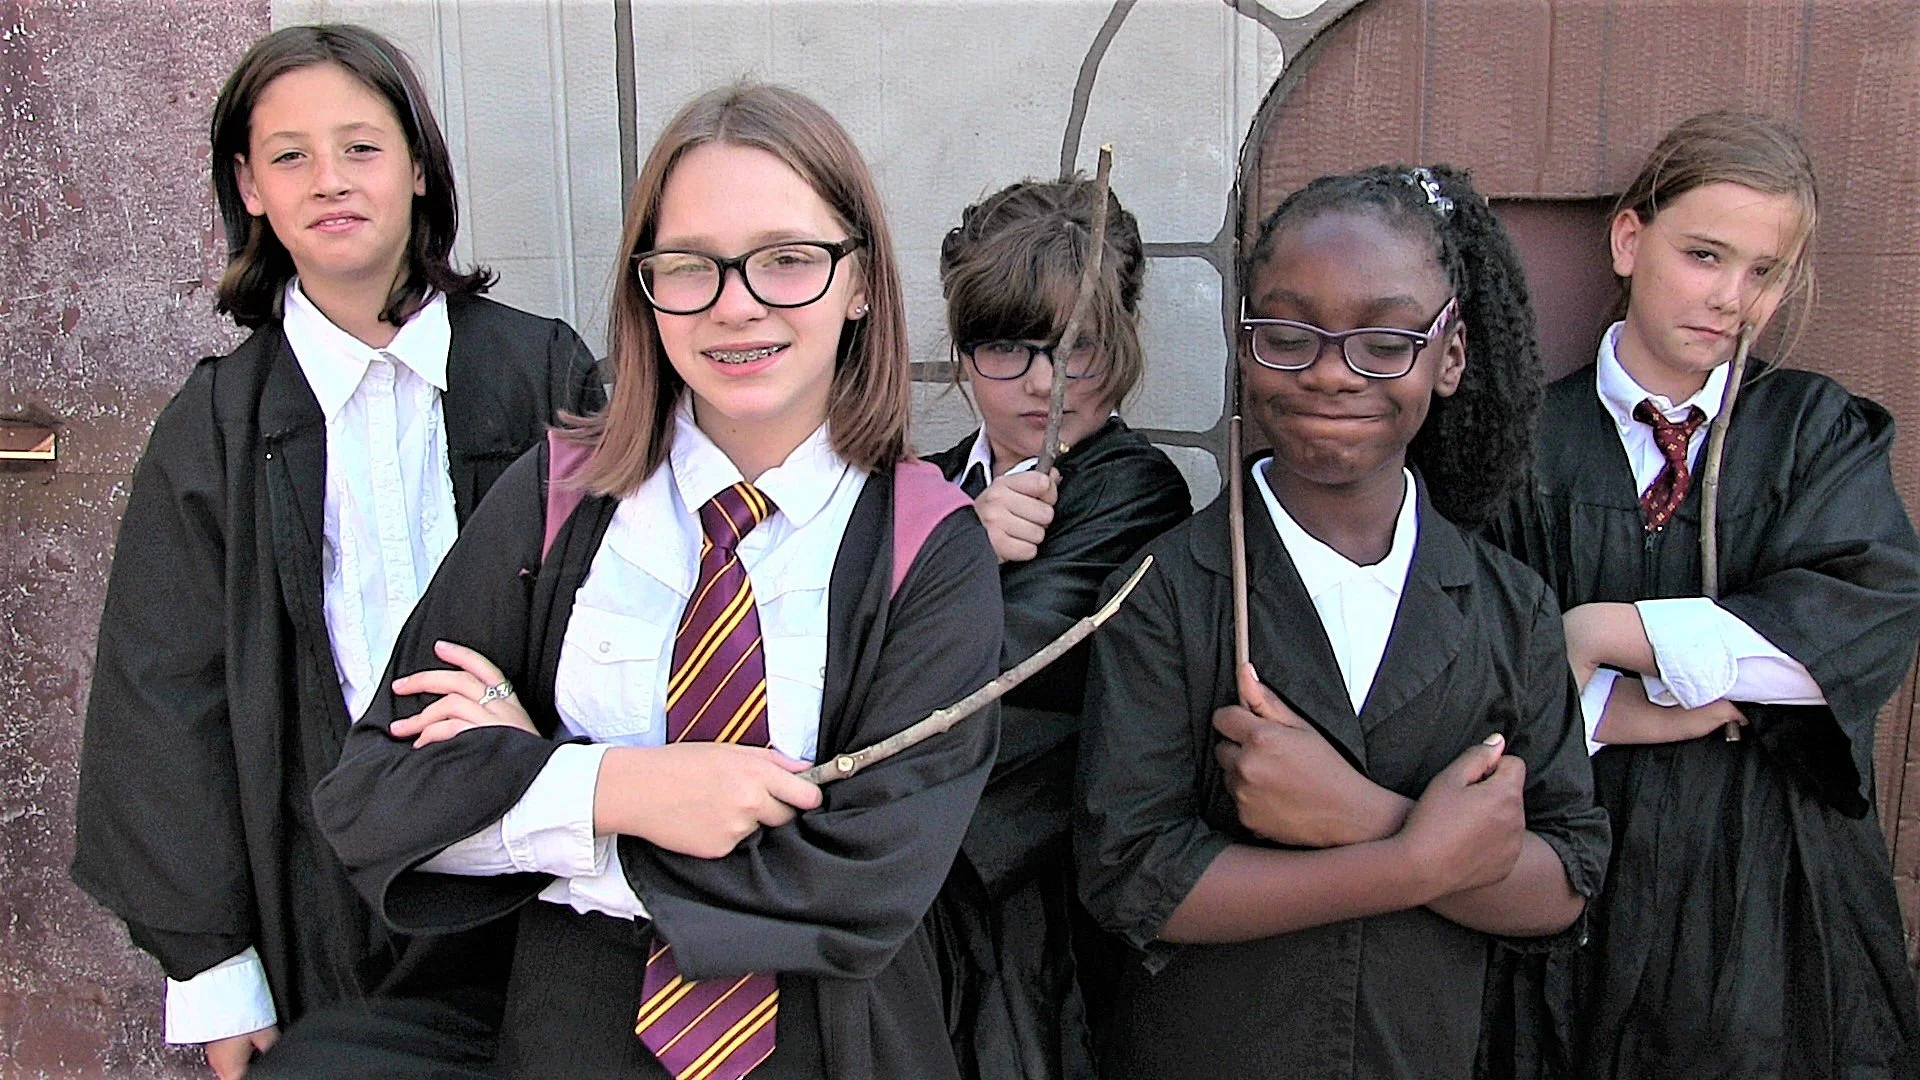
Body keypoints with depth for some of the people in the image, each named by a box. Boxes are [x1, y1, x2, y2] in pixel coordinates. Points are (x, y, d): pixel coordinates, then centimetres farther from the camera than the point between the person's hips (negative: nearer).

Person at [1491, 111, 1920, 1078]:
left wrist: (1605, 633, -21)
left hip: (1776, 875, 2)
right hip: (1584, 862, -1)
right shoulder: (1528, 445, -4)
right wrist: (1614, 710, -22)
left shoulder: (1818, 430, 1)